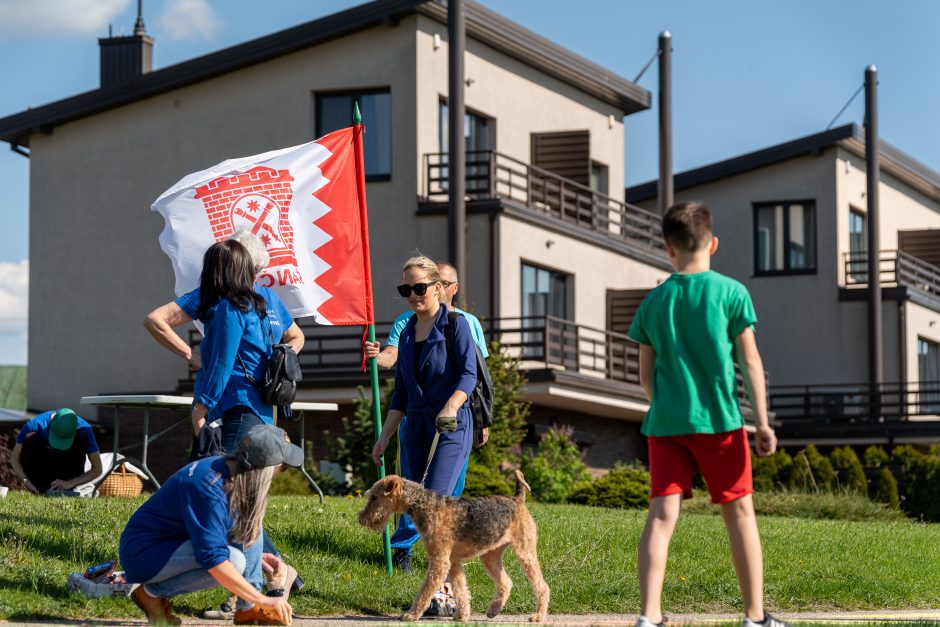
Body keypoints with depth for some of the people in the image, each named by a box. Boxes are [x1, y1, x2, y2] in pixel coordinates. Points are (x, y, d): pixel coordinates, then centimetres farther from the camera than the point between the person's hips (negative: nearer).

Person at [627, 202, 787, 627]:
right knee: (740, 513, 8)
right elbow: (750, 362, -5)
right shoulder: (731, 293, -3)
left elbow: (646, 376, 12)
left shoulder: (653, 302, 6)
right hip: (718, 418, -2)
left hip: (666, 423, 2)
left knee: (661, 516, 0)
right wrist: (762, 421, -3)